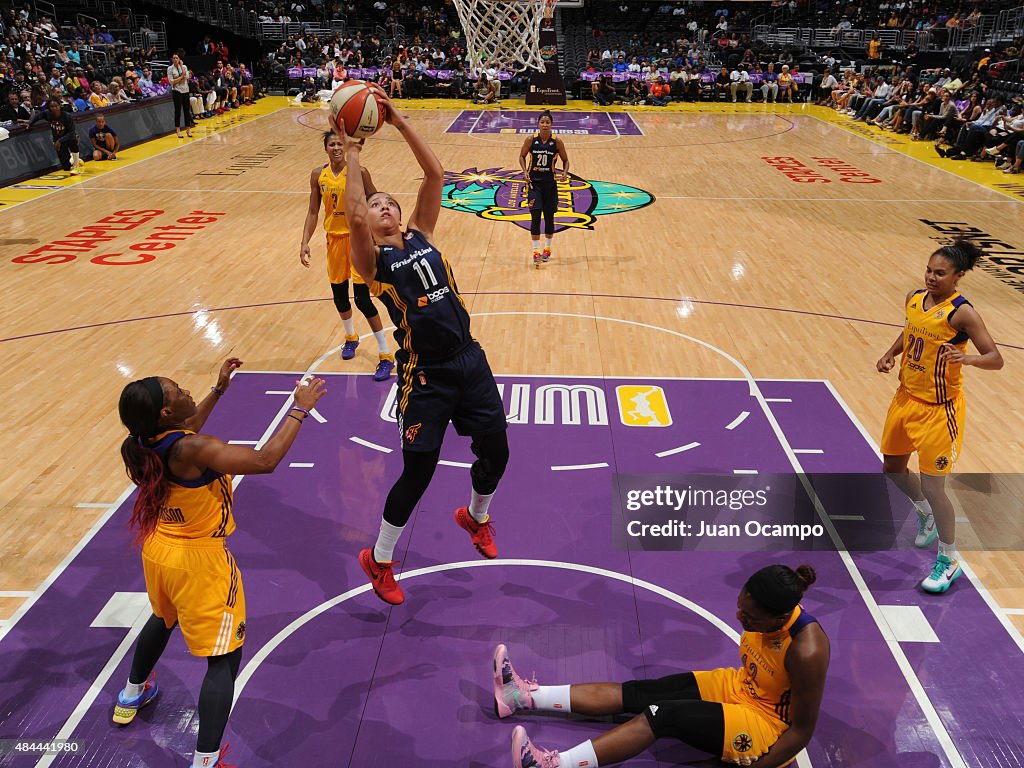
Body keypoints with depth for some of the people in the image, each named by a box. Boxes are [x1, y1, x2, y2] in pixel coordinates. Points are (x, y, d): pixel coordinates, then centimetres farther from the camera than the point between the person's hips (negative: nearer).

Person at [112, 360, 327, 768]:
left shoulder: (143, 443, -5)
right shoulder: (193, 450, -30)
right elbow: (265, 460, -34)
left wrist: (218, 389, 19)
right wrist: (300, 409, -26)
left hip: (157, 552, 9)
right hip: (199, 562, -9)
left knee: (163, 619, 37)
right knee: (224, 658, 1)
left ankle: (132, 695, 60)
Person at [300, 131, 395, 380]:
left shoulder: (358, 172, -12)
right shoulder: (318, 175, 1)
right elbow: (313, 211, 7)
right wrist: (305, 242, -1)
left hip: (358, 237, -5)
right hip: (335, 238, 5)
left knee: (362, 299, -10)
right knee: (339, 294, 16)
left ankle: (385, 356, -1)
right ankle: (351, 337, 45)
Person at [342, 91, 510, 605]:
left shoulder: (421, 235, 9)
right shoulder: (371, 259, -4)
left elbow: (435, 175, 0)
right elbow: (353, 215, -25)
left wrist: (399, 122, -5)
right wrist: (352, 153, -17)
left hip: (469, 360, 5)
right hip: (425, 375, -5)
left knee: (496, 452, 12)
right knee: (418, 472, 2)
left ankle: (476, 516, 46)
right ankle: (378, 559, 26)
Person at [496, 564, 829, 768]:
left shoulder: (806, 651, -32)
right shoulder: (764, 616, -12)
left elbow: (801, 731, -23)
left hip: (769, 726, -7)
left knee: (662, 715, -25)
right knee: (634, 692, -6)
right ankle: (524, 696, -5)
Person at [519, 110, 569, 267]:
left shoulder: (557, 142, -5)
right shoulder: (531, 140, -5)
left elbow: (565, 160, 6)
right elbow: (522, 156, 8)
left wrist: (565, 172, -13)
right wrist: (525, 171, -7)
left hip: (550, 183, 1)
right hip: (534, 182, -1)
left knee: (549, 217, 9)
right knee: (535, 217, -9)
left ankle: (547, 248, 29)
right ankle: (536, 251, -5)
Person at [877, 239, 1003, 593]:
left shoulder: (962, 313, -20)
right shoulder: (914, 298, 0)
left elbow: (996, 359, -20)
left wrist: (967, 358, -39)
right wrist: (890, 354, 5)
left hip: (938, 409, -7)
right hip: (906, 398, 7)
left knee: (932, 487, -4)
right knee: (894, 469, 21)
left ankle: (950, 560, 17)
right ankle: (926, 515, 50)